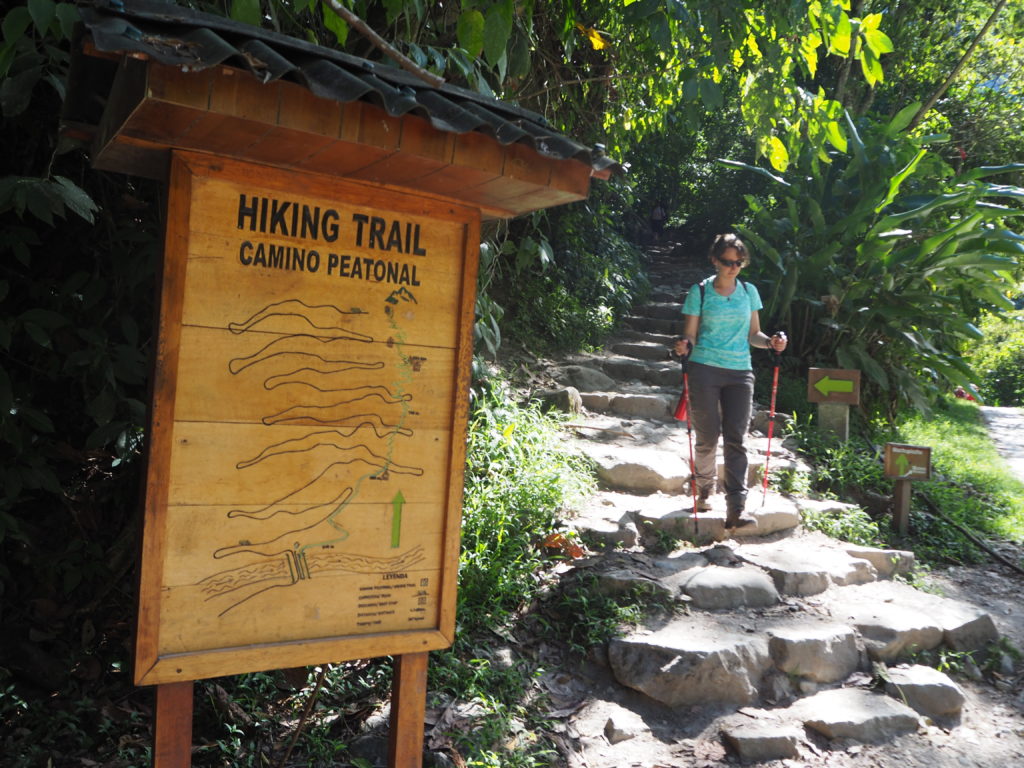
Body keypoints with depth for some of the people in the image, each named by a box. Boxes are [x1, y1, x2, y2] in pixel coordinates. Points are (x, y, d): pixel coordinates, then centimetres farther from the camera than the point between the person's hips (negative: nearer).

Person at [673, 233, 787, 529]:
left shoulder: (749, 291, 11)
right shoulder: (700, 292, 1)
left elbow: (752, 333, 16)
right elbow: (690, 335, 1)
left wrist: (770, 342, -4)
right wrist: (685, 346, -22)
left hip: (740, 372, 3)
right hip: (705, 370, -2)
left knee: (735, 440, -5)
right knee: (708, 438, 1)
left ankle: (735, 510, -7)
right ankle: (704, 491, 28)